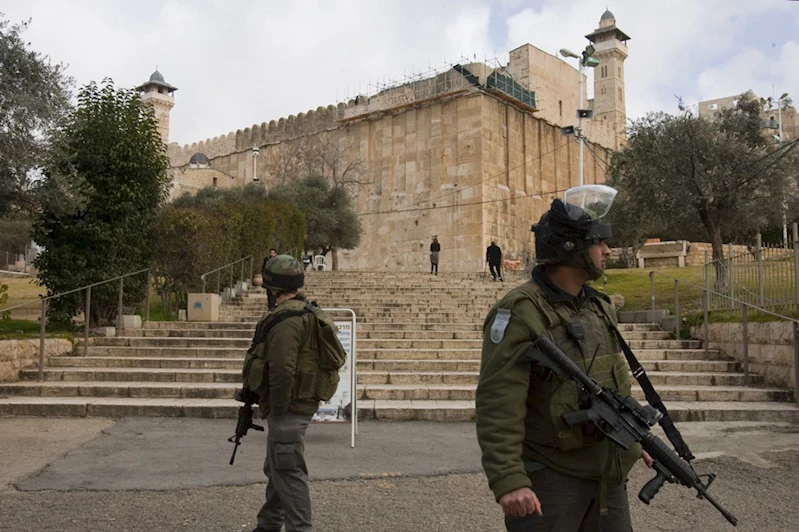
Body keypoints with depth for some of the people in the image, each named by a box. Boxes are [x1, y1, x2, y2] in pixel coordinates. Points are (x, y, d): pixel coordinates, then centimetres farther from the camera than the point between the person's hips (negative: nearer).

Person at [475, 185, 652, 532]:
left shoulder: (599, 307, 8)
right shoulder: (521, 312, -19)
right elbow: (498, 407, -24)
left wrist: (637, 439, 22)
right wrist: (508, 481, -29)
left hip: (607, 476, 8)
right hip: (550, 478, -8)